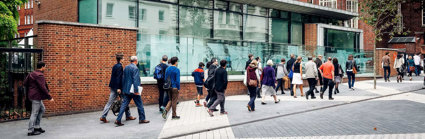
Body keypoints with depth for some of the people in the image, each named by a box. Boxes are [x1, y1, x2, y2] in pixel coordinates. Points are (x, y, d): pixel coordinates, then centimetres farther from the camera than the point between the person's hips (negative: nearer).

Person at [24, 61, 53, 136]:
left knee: (42, 109, 19)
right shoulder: (40, 75, -18)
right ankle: (31, 131, 3)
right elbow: (43, 88, -23)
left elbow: (25, 83, 17)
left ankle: (37, 127, 22)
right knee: (34, 113, -3)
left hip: (32, 95, 10)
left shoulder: (31, 74, 12)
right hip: (36, 96, -10)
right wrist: (49, 97, -20)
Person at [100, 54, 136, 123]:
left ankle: (103, 117, 0)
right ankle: (128, 116, 16)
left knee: (110, 102, 5)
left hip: (113, 87, 8)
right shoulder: (120, 67, -14)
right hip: (118, 87, -8)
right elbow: (118, 77, -20)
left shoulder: (114, 66, 13)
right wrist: (118, 88, -22)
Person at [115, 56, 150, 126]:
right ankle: (142, 119, 17)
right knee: (139, 104, 7)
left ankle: (118, 120, 2)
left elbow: (123, 78, 14)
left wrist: (123, 88, 20)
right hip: (133, 90, -7)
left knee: (124, 104, 7)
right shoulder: (135, 68, -14)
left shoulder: (126, 67, 10)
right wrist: (136, 90, -20)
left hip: (126, 90, 7)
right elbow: (135, 80, -20)